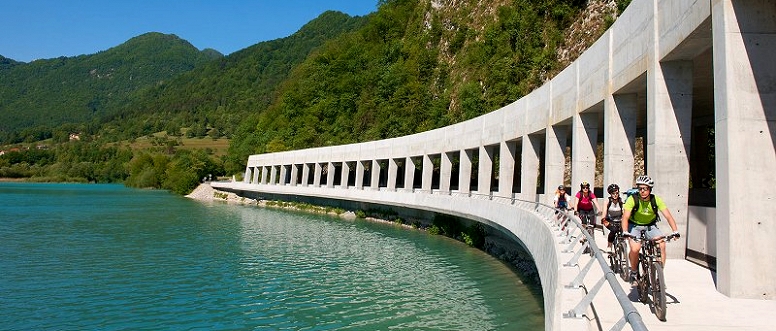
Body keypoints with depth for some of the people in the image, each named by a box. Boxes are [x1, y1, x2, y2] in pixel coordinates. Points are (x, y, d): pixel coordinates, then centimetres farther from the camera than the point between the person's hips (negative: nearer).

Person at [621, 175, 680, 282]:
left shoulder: (656, 200, -18)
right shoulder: (633, 199, -24)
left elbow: (668, 216, -20)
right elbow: (625, 217, -30)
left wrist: (675, 231, -34)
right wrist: (625, 233, -45)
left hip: (650, 226, 2)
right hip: (635, 226, -2)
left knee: (662, 245, -21)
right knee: (635, 249, -25)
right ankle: (633, 272, 1)